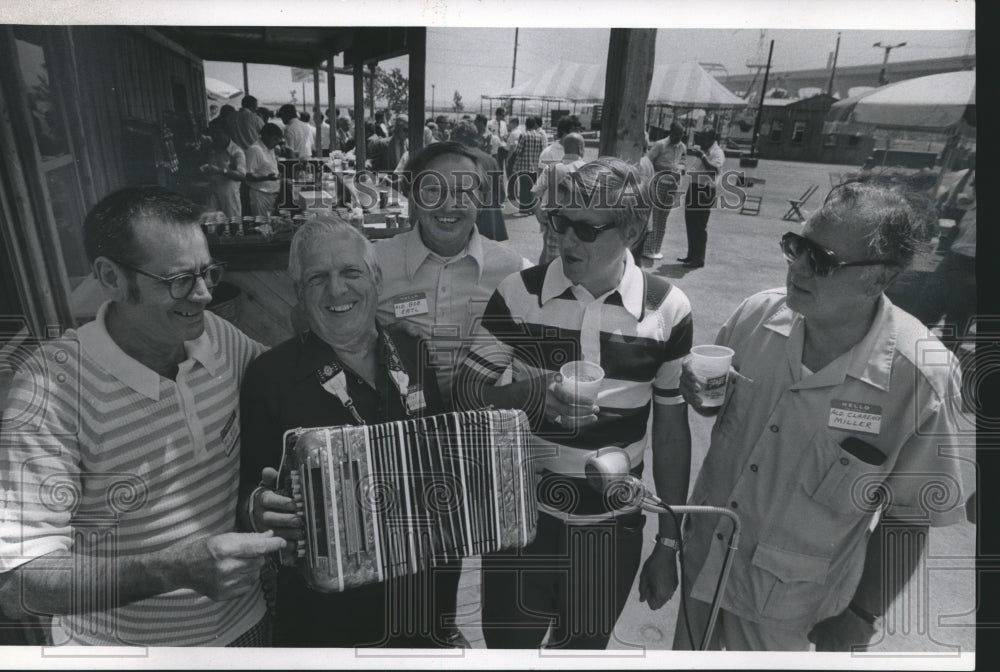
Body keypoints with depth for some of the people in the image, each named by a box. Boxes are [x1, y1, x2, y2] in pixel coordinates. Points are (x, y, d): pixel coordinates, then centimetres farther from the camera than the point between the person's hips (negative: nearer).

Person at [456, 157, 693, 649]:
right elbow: (468, 388, -4)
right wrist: (528, 392, -26)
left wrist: (668, 543, 3)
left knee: (583, 648, 21)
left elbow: (671, 429, -1)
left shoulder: (668, 309, -9)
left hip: (611, 528, 1)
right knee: (507, 646, 15)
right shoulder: (518, 294, -11)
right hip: (521, 517, 0)